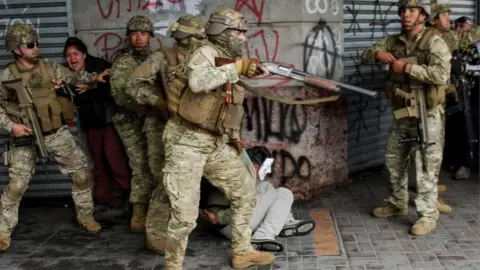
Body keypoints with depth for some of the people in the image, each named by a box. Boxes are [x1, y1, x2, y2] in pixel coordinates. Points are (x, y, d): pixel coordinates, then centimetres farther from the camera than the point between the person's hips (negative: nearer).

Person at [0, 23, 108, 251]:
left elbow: (72, 78, -3)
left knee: (81, 172, 4)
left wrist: (93, 78, -22)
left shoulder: (49, 67, -1)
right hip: (26, 138, -3)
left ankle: (85, 217, 24)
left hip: (57, 134, 3)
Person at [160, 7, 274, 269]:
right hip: (186, 142, -9)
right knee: (185, 216, -8)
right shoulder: (204, 53, -12)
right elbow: (197, 82, -35)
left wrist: (234, 136, 13)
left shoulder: (229, 61, 14)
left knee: (245, 194, 14)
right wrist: (237, 67, -29)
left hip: (216, 144, 9)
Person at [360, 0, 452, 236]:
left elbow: (442, 74, -27)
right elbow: (365, 55, 14)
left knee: (426, 166, -3)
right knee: (394, 161, 17)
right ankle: (398, 204, 34)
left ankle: (428, 216, 6)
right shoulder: (393, 41, 8)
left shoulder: (433, 41, -13)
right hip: (401, 114, 7)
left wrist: (408, 67, -23)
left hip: (427, 115, -7)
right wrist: (377, 53, -9)